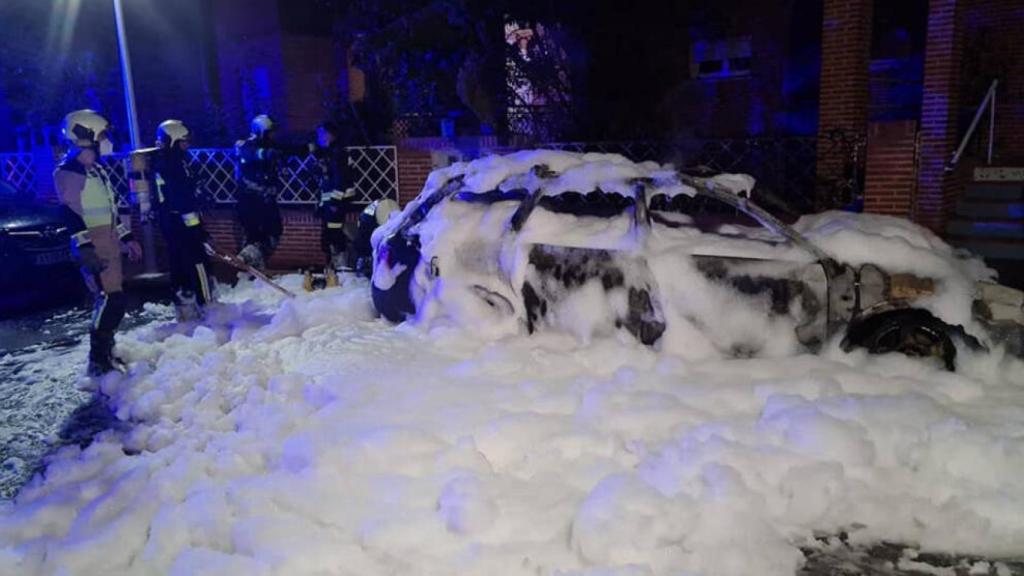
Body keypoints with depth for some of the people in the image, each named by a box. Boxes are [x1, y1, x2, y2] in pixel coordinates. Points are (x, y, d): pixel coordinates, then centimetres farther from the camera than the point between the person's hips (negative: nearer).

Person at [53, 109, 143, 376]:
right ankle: (98, 361, -9)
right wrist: (84, 248, -25)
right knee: (111, 299, -15)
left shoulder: (97, 170, 20)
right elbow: (71, 214, -18)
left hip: (109, 242, 9)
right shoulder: (67, 172, -10)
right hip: (93, 245, -9)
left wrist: (126, 237, 25)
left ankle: (105, 352, 22)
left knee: (111, 299, 12)